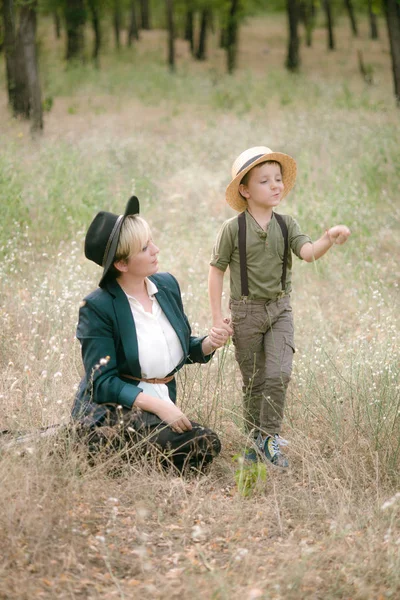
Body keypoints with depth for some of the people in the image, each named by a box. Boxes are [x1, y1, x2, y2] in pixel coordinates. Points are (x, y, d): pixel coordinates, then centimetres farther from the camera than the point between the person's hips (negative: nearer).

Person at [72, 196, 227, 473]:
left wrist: (208, 344, -4)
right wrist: (156, 405, -26)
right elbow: (103, 381, -15)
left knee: (207, 445, -21)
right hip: (111, 409, -6)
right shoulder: (97, 307, -12)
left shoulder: (167, 285, 7)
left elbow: (182, 349, 19)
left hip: (163, 405, 6)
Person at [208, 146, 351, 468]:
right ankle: (255, 441, 23)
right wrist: (218, 317, -6)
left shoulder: (287, 225, -1)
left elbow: (308, 252, -18)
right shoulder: (233, 228, -9)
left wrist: (329, 239, -40)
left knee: (279, 374, -13)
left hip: (280, 309, 2)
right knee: (254, 381, 8)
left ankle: (268, 436, 2)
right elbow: (217, 271, -3)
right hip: (246, 311, -2)